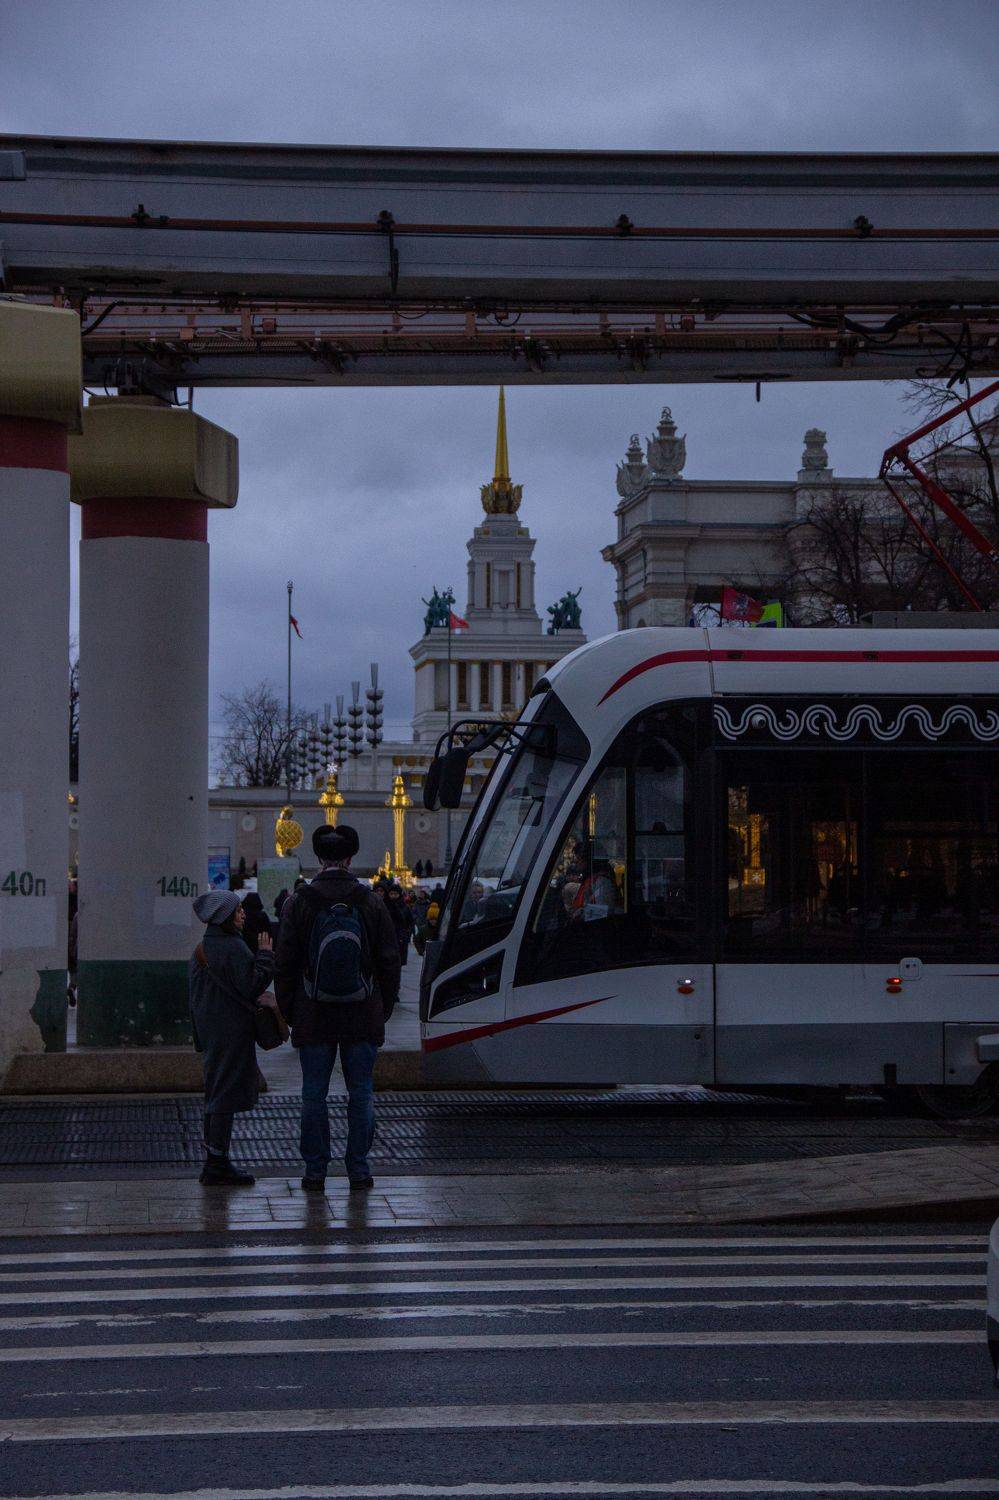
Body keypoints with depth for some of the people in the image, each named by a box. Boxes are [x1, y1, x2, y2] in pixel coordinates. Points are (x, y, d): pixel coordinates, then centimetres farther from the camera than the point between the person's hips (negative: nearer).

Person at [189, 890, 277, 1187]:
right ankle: (218, 1166, -2)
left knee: (215, 1096, 15)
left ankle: (213, 1164, 20)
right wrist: (265, 955, -10)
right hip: (232, 1031, -9)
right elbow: (253, 985, -20)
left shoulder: (202, 948, 11)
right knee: (227, 1095, -4)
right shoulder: (232, 948, -18)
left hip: (210, 1031, 9)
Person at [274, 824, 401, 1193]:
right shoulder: (371, 902, -1)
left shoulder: (298, 903, -5)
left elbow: (284, 964, -2)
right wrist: (383, 1009, 13)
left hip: (313, 1018, -1)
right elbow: (389, 962, 3)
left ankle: (315, 1170, 7)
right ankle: (358, 1170, 8)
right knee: (360, 1096, 7)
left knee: (314, 1096, 6)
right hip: (362, 1018, 1)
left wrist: (288, 1011, 8)